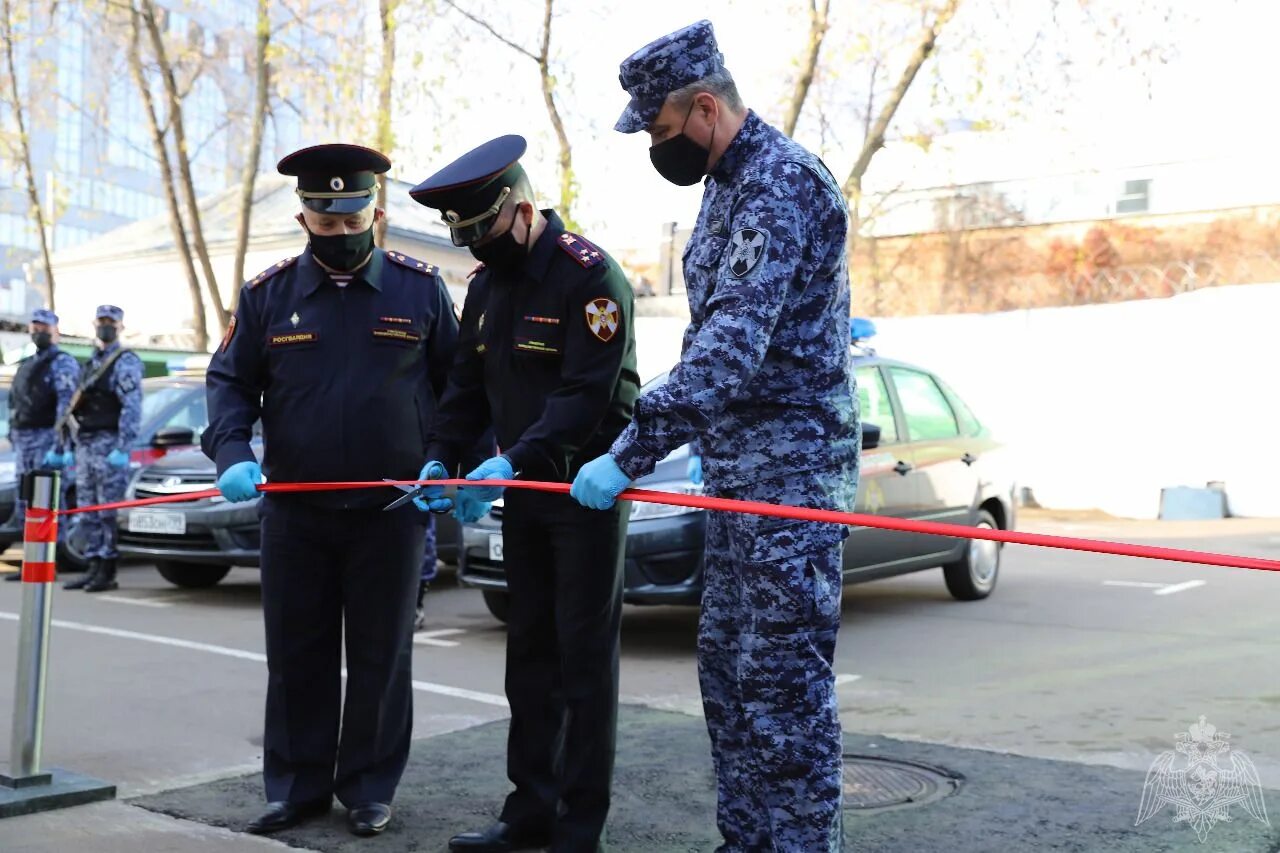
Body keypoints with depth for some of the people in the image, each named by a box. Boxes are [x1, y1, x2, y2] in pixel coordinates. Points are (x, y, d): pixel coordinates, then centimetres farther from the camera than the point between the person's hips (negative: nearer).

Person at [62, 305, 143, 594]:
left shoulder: (125, 362, -5)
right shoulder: (91, 363, 21)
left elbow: (132, 407, -15)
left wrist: (122, 449, -22)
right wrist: (72, 446, 17)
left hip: (109, 444, -8)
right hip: (85, 444, 8)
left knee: (109, 511, -7)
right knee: (87, 511, 9)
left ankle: (107, 572, -4)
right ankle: (94, 568, 14)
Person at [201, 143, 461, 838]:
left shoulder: (420, 288, 0)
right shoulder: (268, 293, 3)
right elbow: (230, 382, 6)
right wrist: (232, 456, -10)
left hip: (391, 511, -1)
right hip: (294, 511, 2)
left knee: (381, 656, 7)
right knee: (297, 655, 9)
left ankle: (369, 789, 20)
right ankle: (297, 786, 22)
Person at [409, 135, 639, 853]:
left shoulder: (591, 276, -15)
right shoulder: (487, 286, 11)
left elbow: (588, 392, -22)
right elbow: (469, 384, 12)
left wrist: (516, 460, -30)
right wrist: (442, 459, -3)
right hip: (523, 492, 8)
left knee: (584, 657, -4)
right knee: (530, 652, 11)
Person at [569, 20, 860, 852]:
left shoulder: (783, 182, -16)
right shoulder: (729, 185, 15)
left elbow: (733, 344, -26)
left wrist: (630, 454, -28)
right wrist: (711, 444, 16)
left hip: (789, 470, -10)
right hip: (739, 471, 10)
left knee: (782, 676, -7)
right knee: (727, 667, 13)